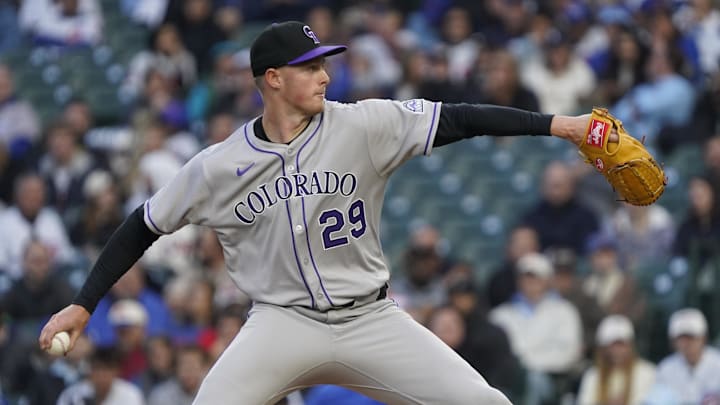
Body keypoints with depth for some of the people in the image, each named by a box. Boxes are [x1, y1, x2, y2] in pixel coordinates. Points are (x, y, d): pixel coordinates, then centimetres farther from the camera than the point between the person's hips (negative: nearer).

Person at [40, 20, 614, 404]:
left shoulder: (361, 127, -7)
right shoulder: (219, 167, -5)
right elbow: (144, 227, 5)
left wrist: (553, 124, -21)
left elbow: (458, 120, -12)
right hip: (284, 321, -1)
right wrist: (82, 305, 1)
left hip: (370, 318, 1)